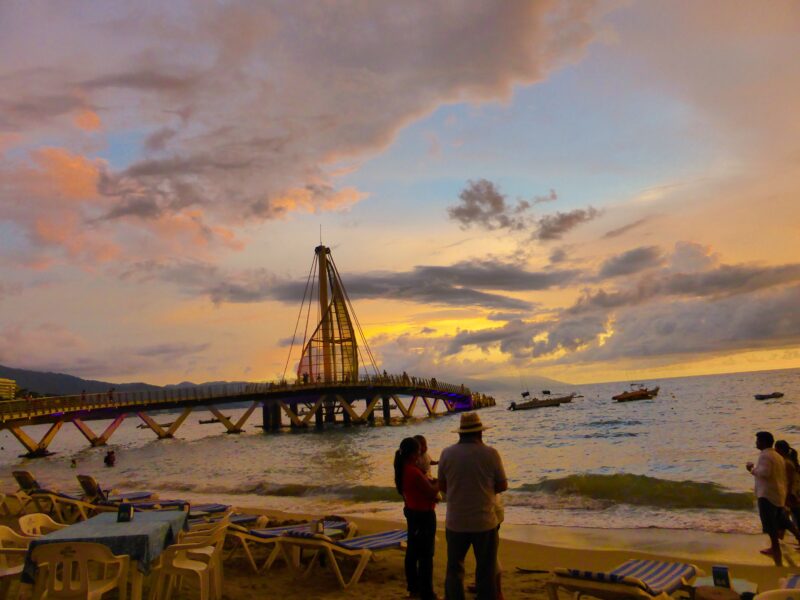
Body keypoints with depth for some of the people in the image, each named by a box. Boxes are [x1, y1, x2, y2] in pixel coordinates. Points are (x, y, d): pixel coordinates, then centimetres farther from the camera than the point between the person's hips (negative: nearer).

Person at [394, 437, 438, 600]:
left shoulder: (402, 470, 1)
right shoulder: (414, 472, -27)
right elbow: (432, 492, -19)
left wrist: (431, 482, -2)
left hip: (411, 512, 9)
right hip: (424, 515, -9)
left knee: (412, 551, 18)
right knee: (426, 555, 1)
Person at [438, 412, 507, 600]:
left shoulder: (447, 453, -6)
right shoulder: (490, 453, -10)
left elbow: (442, 486, 4)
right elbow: (503, 486, -2)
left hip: (456, 522, 1)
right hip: (485, 522, -1)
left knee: (454, 569, 17)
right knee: (486, 571, 14)